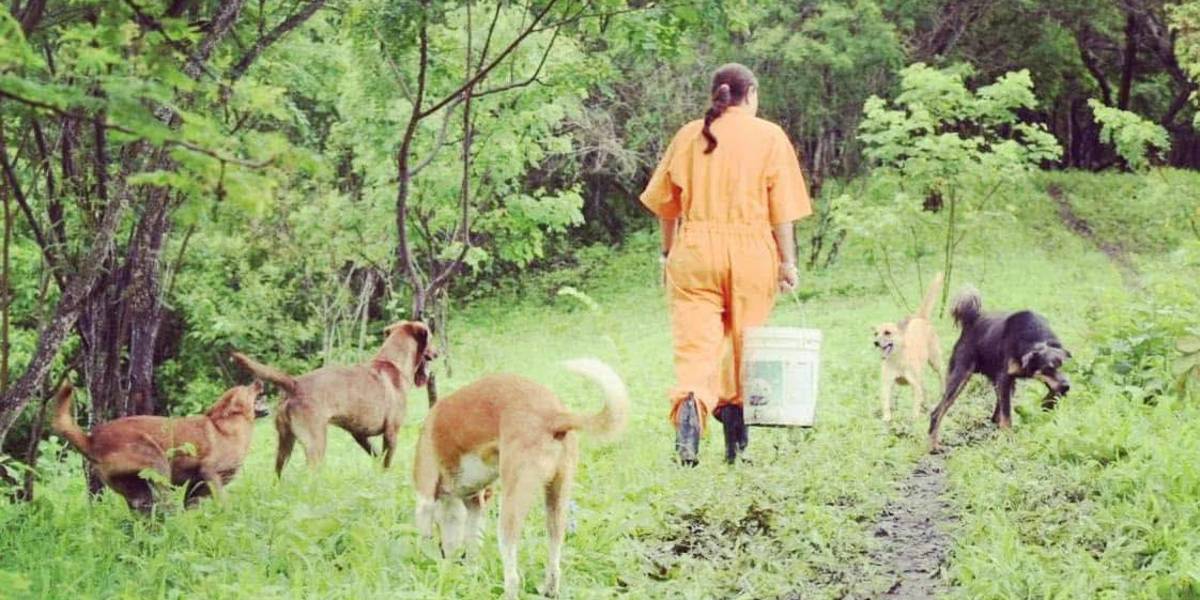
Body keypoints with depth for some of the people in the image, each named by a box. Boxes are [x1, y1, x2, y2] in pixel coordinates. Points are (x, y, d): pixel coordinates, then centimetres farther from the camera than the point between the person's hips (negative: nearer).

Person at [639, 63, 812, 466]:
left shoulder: (689, 135, 8)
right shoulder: (769, 137, 2)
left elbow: (667, 203, 10)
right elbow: (781, 209, -3)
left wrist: (668, 252, 20)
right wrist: (787, 260, 3)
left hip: (694, 251, 1)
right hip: (750, 252, -1)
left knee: (694, 343, -4)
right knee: (743, 345, 12)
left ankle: (689, 406, -32)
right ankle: (736, 440, 19)